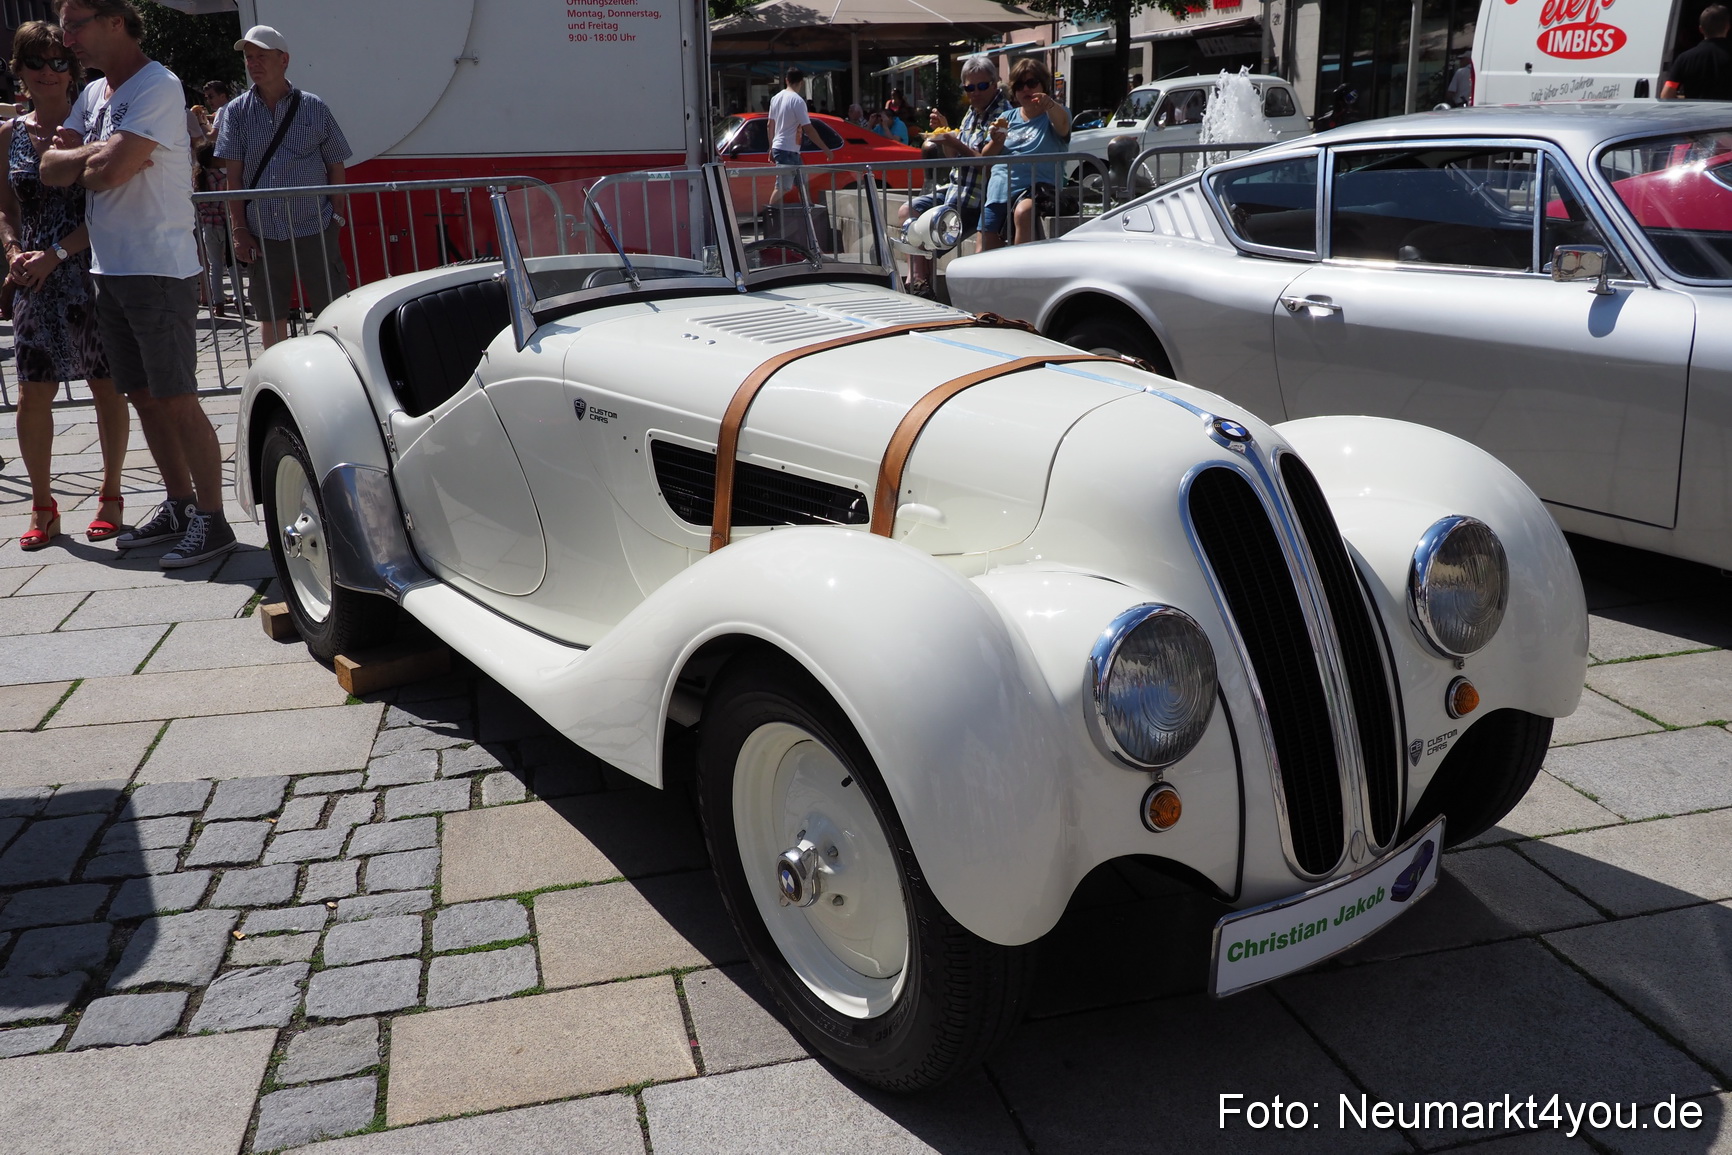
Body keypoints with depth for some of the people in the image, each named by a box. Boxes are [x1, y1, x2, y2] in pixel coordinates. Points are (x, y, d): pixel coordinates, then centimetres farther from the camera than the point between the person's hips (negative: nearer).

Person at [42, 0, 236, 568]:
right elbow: (52, 171, 9)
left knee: (177, 401, -7)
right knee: (144, 398, 12)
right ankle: (180, 506, 22)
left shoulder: (157, 87, -11)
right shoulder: (92, 95, 17)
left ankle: (211, 520, -1)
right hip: (109, 269, 9)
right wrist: (94, 152, -7)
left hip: (159, 270, -9)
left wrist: (78, 158, 1)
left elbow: (106, 172, -20)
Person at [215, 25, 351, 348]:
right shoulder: (237, 112, 7)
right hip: (262, 233, 2)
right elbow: (234, 175, 4)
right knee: (270, 315, 8)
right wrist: (239, 229, -1)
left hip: (315, 230, -2)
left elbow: (335, 166, 7)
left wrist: (336, 217, -2)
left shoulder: (313, 108, 4)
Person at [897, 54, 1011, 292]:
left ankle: (921, 282, 5)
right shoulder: (972, 112, 13)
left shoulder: (1003, 115, -15)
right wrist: (944, 130, 4)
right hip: (955, 189, 10)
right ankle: (914, 278, 1)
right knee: (907, 211, 8)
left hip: (975, 199, -10)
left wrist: (958, 145, -24)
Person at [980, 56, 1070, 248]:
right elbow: (985, 158, 16)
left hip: (1037, 185, -4)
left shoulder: (1053, 115, 8)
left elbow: (1063, 126, -19)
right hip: (1000, 187, 5)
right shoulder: (1008, 117, 21)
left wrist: (1050, 105, -40)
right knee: (985, 249, -8)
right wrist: (996, 141, -6)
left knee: (1024, 212, -37)